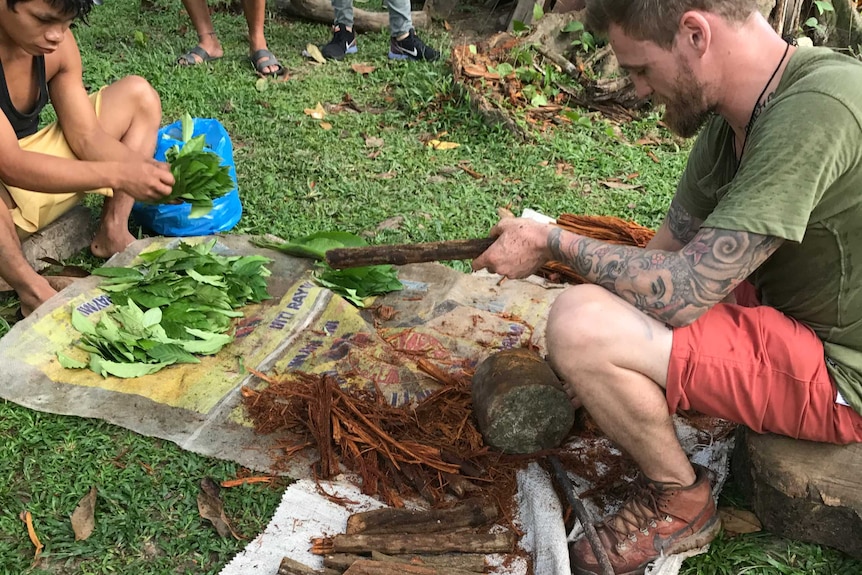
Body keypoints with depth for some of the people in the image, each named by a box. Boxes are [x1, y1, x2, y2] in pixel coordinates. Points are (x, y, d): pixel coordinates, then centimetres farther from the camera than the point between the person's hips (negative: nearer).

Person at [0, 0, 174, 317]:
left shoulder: (57, 42, -9)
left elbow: (86, 135, -8)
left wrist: (150, 171, -25)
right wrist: (117, 174, -40)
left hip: (35, 165, 7)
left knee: (138, 94, 0)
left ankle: (112, 233, -10)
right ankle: (31, 288, -20)